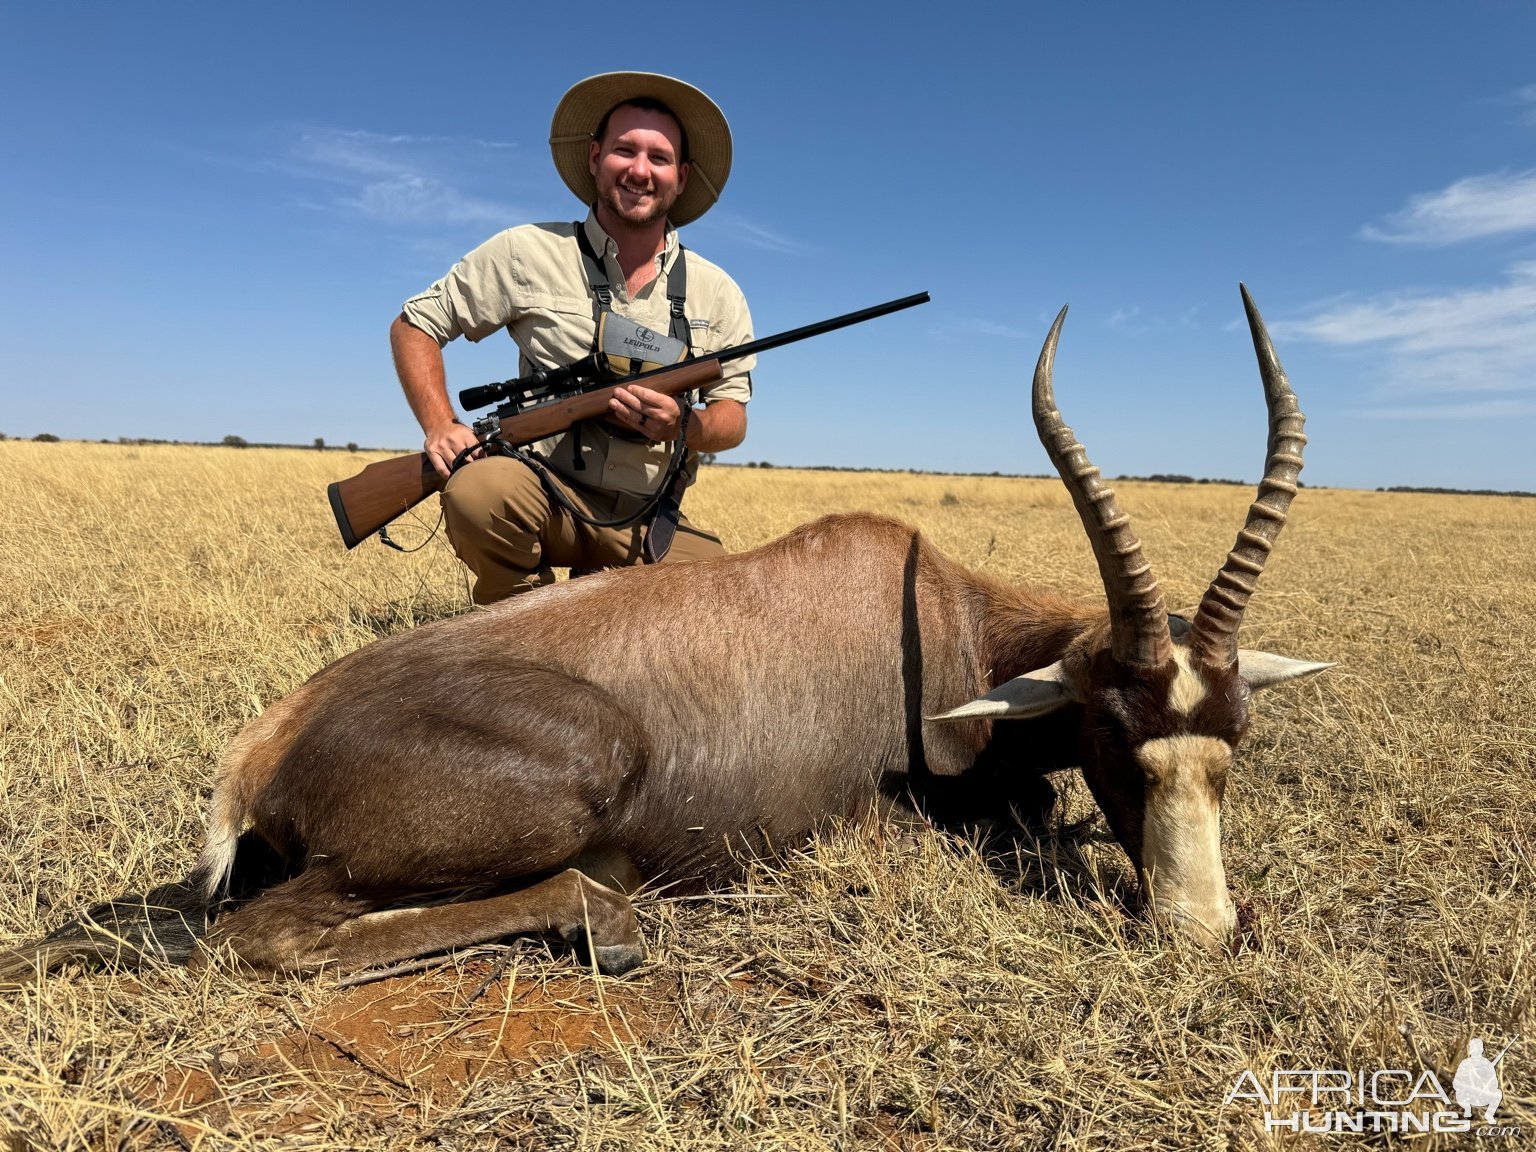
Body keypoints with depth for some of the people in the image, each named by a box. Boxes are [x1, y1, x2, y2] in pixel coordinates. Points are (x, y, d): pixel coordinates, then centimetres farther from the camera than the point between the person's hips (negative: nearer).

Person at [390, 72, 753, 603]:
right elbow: (413, 325, 6)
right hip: (547, 495, -2)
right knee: (479, 490, -35)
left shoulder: (716, 292, 5)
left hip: (649, 524, 3)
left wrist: (682, 426, -17)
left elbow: (732, 420, 6)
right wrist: (441, 427, -10)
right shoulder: (528, 252, -1)